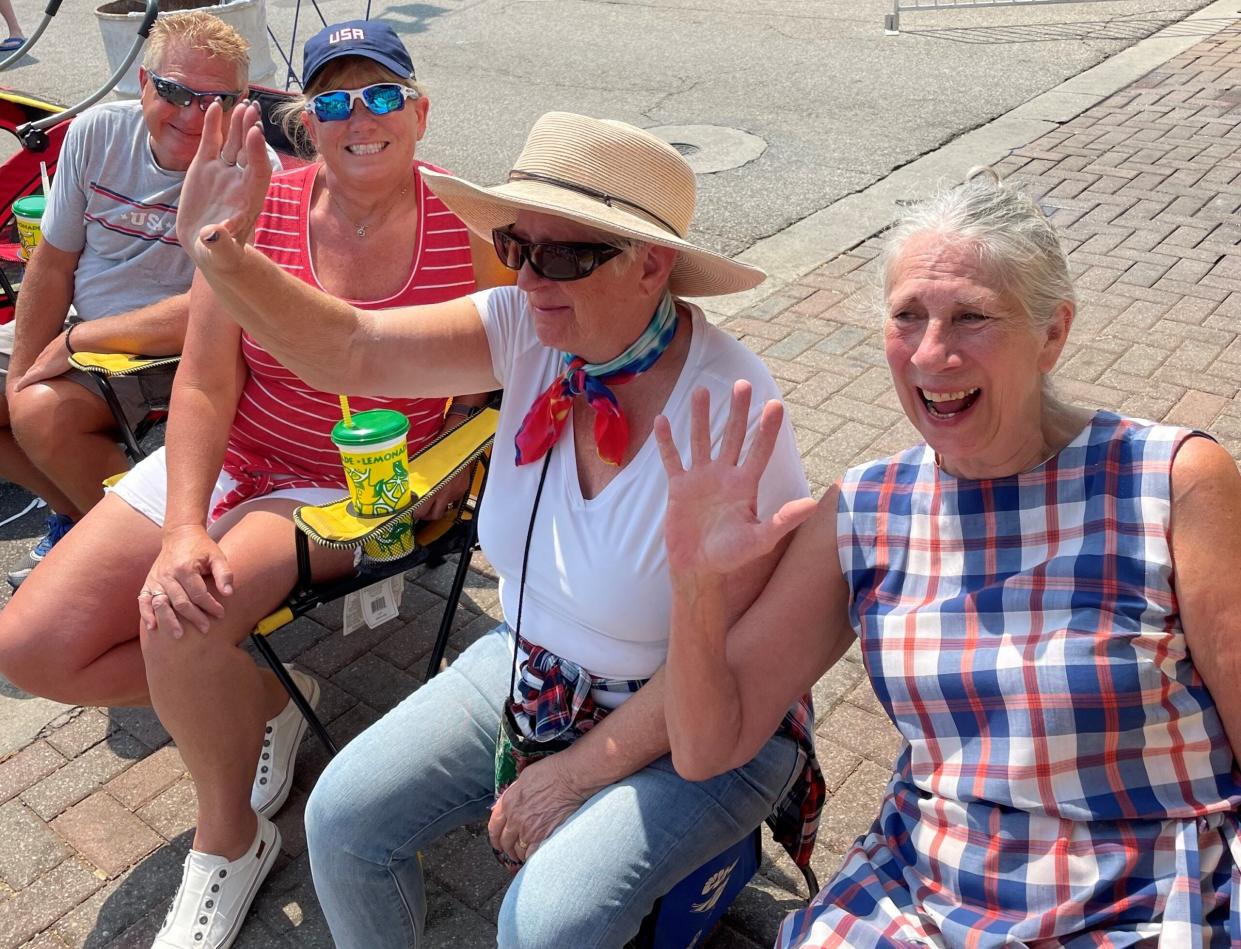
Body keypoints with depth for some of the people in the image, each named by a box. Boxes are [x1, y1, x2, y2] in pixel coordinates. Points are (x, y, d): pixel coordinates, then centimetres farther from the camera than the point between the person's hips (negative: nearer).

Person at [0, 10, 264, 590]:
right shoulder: (97, 132, -5)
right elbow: (53, 263, 2)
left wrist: (75, 340, -20)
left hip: (178, 353, -7)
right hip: (81, 330, 7)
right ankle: (72, 511, 21)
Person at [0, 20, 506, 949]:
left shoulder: (464, 227, -9)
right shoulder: (256, 208, -7)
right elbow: (205, 382, -10)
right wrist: (184, 527, -21)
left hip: (355, 492, -4)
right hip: (220, 462, 4)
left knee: (180, 623, -30)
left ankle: (231, 842, -1)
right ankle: (263, 697, 14)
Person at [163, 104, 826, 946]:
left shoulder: (727, 406, -28)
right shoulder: (530, 329, -11)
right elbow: (349, 350, -16)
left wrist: (575, 774, -17)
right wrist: (222, 256, -33)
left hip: (701, 725, -5)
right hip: (531, 674, 6)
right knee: (343, 816, -2)